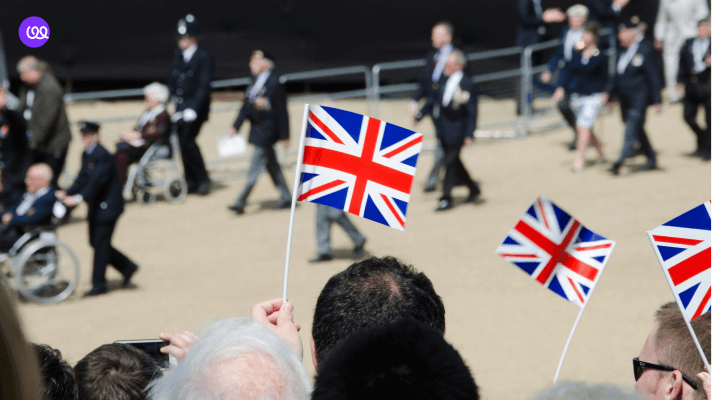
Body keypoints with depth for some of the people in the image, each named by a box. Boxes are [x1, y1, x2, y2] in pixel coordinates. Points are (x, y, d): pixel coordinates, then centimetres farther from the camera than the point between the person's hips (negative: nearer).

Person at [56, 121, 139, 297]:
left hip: (108, 206, -9)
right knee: (96, 242, 12)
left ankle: (99, 284, 4)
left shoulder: (103, 156, -20)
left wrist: (79, 198, -34)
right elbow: (82, 179, 8)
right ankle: (127, 268, 24)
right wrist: (67, 193, -6)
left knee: (100, 243, -4)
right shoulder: (86, 155, 9)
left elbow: (97, 182, -27)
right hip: (96, 207, 9)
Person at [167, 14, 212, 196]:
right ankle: (191, 181, 13)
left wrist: (194, 109, -24)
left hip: (196, 105, -7)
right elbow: (172, 80, 17)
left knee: (187, 140, -15)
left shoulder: (204, 57, -11)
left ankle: (203, 179, -2)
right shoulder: (178, 55, 10)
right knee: (181, 140, 4)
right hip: (180, 104, 7)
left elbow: (204, 86, -16)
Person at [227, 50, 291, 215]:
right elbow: (247, 106, 14)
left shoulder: (275, 83, -16)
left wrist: (284, 136, -13)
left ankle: (240, 202, -5)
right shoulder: (255, 82, 9)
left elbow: (281, 111, -14)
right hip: (257, 131, 9)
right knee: (272, 166, 16)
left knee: (255, 168, -6)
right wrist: (235, 126, 8)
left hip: (266, 132, -9)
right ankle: (286, 197, 27)